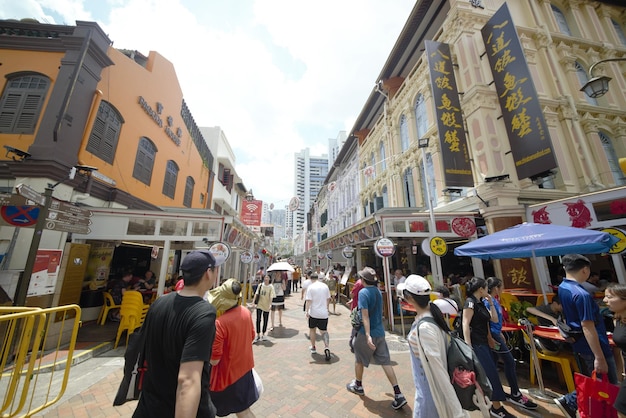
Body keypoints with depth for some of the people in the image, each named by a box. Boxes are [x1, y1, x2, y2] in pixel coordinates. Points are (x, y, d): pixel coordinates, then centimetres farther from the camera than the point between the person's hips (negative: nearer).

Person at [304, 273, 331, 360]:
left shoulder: (311, 287, -9)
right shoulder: (325, 286, 3)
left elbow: (308, 300, -16)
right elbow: (328, 299, 12)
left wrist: (306, 311, -15)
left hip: (313, 313, -3)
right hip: (324, 313, 3)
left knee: (312, 329, 18)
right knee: (324, 331, 11)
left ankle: (313, 348, 30)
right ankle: (326, 347, -9)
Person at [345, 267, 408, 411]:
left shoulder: (363, 292, -20)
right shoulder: (378, 292, 3)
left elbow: (365, 315, -26)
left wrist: (368, 335, -28)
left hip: (367, 333, -6)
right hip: (380, 333, 6)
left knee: (359, 360, 17)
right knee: (386, 362, 11)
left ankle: (358, 386, 36)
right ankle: (398, 394, 9)